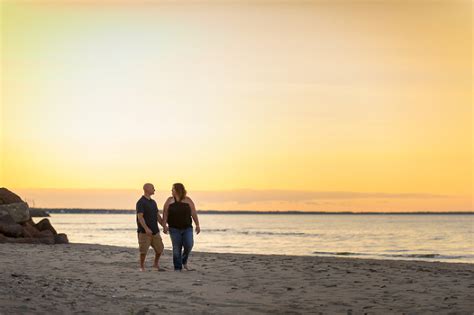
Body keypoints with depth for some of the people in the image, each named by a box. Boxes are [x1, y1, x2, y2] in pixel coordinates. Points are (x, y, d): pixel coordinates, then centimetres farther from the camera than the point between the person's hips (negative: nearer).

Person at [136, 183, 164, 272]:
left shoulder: (153, 202, 15)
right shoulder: (141, 202, -10)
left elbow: (158, 216, 18)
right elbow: (140, 217, -18)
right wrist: (146, 228, -28)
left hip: (155, 231, 7)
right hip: (144, 231, -7)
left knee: (160, 248, 7)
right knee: (144, 250, -6)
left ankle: (156, 264, 25)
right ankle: (142, 267, 9)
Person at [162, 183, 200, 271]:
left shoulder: (188, 200, 3)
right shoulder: (170, 201, 3)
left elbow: (194, 213, 1)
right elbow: (165, 214, -2)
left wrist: (197, 225, -3)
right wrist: (164, 225, -13)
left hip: (187, 228, 0)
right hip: (174, 229, 0)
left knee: (188, 245, -14)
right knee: (176, 249, -1)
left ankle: (184, 262, 12)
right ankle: (178, 268, 7)